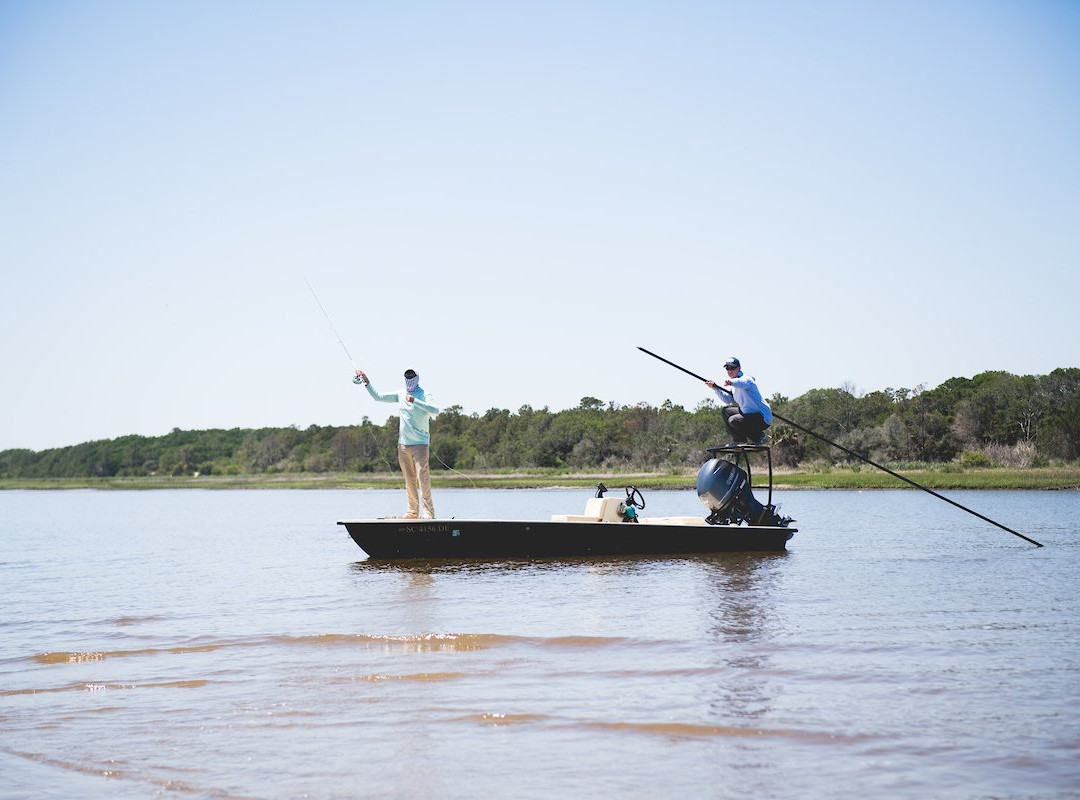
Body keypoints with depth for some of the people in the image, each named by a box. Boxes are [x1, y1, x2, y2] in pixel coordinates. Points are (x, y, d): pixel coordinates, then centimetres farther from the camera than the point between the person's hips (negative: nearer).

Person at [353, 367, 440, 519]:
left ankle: (429, 512, -11)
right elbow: (378, 397, 19)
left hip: (420, 443, -6)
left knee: (423, 478, -12)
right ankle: (413, 511, 12)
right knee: (409, 480, 7)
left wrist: (414, 401, -26)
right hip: (403, 443, 6)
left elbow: (435, 410, -22)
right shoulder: (400, 394, 12)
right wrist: (367, 382, 12)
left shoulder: (424, 395, -5)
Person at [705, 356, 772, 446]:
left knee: (733, 420, -27)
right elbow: (727, 399, 14)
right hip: (748, 413, 10)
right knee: (726, 411, 19)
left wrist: (731, 382, -63)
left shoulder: (746, 378, -17)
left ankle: (758, 436, -8)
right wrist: (715, 387, 5)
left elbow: (742, 382, -42)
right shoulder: (734, 385, 14)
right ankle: (739, 440, 18)